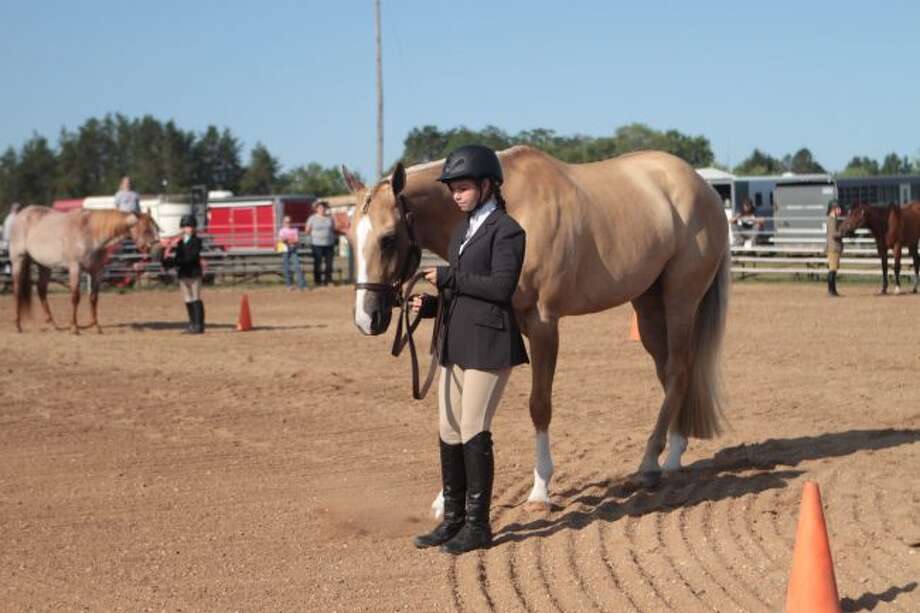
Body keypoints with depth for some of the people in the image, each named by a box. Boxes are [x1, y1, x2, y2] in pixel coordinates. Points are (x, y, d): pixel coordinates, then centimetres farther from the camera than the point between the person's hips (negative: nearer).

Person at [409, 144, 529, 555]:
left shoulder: (506, 230, -9)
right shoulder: (463, 230, 17)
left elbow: (501, 286, -19)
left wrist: (447, 277, -15)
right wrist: (430, 304, 3)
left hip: (487, 343, -9)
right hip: (455, 341, 9)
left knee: (473, 432, -5)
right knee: (449, 432, 10)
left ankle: (478, 525, 4)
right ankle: (453, 519, 19)